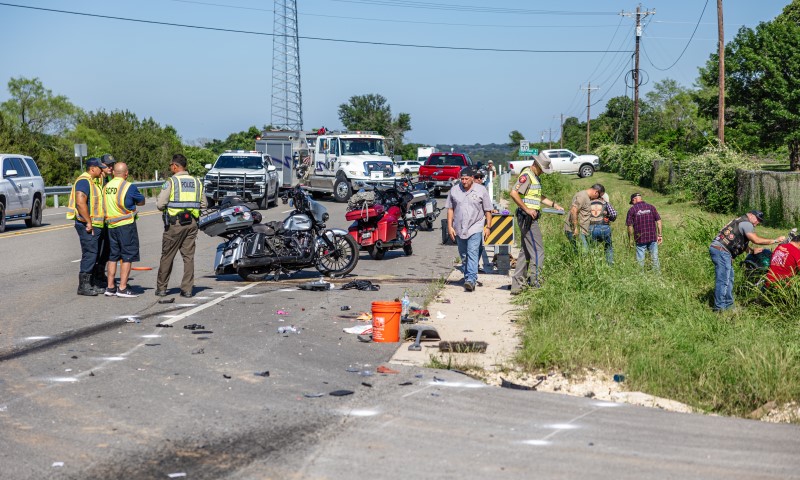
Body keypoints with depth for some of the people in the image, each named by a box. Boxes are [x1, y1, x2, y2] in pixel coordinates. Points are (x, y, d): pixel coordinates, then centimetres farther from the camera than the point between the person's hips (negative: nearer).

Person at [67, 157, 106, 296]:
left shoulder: (91, 182, 20)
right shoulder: (84, 181, -14)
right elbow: (80, 202, -24)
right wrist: (88, 222, -23)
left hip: (94, 226, 10)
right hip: (88, 226, -10)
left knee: (93, 255, 13)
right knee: (89, 254, -10)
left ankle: (90, 284, 19)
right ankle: (83, 286, -7)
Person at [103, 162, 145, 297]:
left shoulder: (106, 186, 7)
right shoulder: (129, 187, -10)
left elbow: (107, 204, 12)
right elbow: (142, 201, 2)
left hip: (111, 225, 6)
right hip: (126, 225, -6)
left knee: (113, 256, 14)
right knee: (127, 257, -1)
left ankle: (110, 287, 16)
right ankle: (122, 288, -4)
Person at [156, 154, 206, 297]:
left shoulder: (171, 182, -8)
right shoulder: (197, 182, 8)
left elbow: (160, 204, -11)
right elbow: (203, 204, 10)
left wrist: (158, 198, 11)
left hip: (175, 223, -4)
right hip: (192, 223, 4)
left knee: (167, 256, 6)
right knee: (189, 256, 7)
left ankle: (161, 288, 13)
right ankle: (187, 289, 4)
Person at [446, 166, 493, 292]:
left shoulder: (481, 190, 0)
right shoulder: (454, 190, 6)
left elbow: (487, 210, 4)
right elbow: (450, 209, 9)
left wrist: (488, 226, 0)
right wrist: (450, 226, 2)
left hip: (475, 228, -4)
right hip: (459, 229, 4)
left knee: (472, 253, -15)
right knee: (463, 256, 11)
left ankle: (471, 280, -22)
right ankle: (467, 277, 23)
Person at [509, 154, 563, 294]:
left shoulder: (535, 177, 20)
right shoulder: (526, 175, -13)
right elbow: (514, 193, -23)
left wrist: (554, 204, 25)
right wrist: (527, 209, -23)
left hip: (531, 218, 10)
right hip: (527, 218, -10)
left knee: (526, 251, 11)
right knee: (538, 251, -10)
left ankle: (517, 285, 14)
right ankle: (534, 281, -9)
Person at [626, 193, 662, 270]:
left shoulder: (632, 210, -4)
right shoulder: (651, 207, 4)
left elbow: (630, 226, -5)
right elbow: (658, 221, 2)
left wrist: (630, 240, 3)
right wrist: (660, 235, 6)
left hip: (640, 239, -2)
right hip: (653, 237, 2)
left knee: (640, 260, 6)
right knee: (654, 258, 9)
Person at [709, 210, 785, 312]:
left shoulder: (739, 221, 26)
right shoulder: (746, 223, -7)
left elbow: (741, 243, 31)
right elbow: (756, 240, -15)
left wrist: (753, 250, 24)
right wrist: (775, 240, -9)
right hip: (721, 250, -11)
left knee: (729, 279, 16)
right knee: (723, 280, -10)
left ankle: (728, 305, 21)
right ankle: (719, 308, -9)